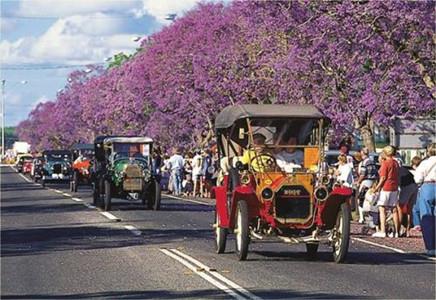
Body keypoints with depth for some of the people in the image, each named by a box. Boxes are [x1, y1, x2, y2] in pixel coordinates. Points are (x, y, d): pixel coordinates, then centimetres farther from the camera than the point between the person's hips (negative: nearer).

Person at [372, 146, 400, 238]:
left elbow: (383, 177, -13)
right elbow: (398, 177, 15)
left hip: (386, 188, -7)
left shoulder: (385, 163, -10)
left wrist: (377, 187, -10)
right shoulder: (396, 163, 11)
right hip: (394, 188, 7)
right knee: (394, 209, 10)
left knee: (382, 209, -6)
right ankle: (396, 231, 11)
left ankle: (382, 231, -14)